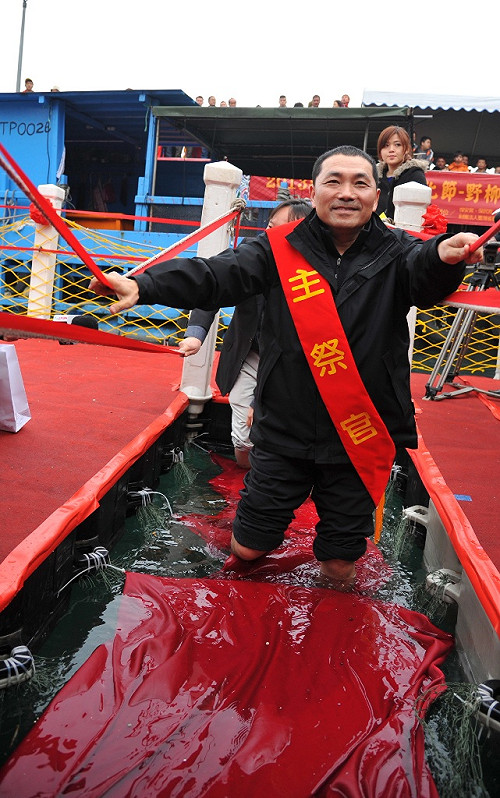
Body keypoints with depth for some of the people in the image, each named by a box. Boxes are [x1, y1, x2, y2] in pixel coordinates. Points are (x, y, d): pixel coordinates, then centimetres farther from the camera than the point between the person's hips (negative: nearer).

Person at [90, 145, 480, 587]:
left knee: (340, 567, 14)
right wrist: (143, 285, -32)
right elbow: (215, 275, -15)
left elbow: (426, 273, -22)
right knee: (247, 548, 14)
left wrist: (445, 255, -47)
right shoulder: (281, 249, -4)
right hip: (284, 432, 0)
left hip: (361, 439, 1)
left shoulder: (395, 253, -2)